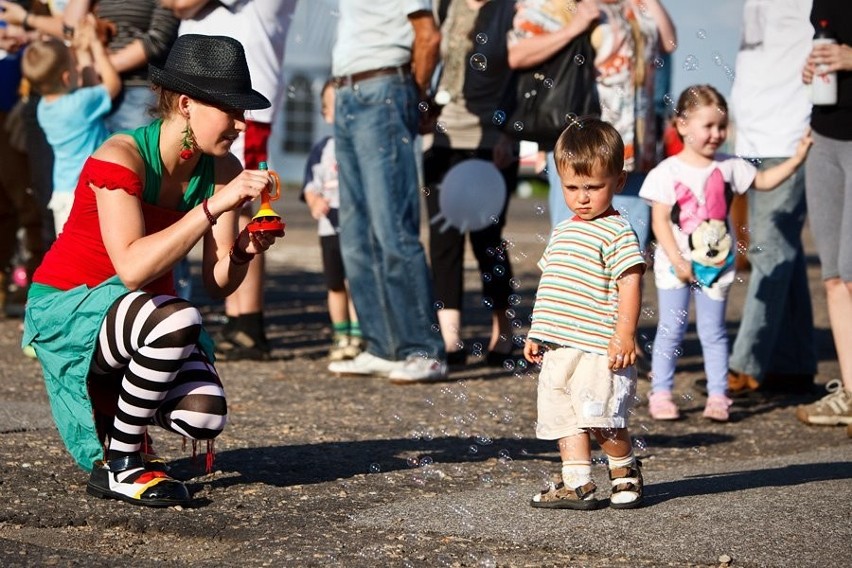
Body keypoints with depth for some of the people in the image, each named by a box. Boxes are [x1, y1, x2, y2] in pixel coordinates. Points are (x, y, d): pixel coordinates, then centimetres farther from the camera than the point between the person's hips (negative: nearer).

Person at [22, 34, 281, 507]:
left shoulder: (221, 170, -4)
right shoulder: (120, 157, -23)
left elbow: (218, 284, -4)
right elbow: (133, 268, -36)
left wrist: (242, 252, -26)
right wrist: (215, 206, -38)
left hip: (145, 315, 6)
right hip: (68, 306, -6)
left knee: (204, 418, -22)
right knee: (177, 320, -37)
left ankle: (115, 405, 13)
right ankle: (116, 464, -16)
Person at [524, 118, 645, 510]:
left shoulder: (617, 233, -8)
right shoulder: (562, 232, 17)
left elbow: (630, 286, -14)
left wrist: (625, 334, -22)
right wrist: (537, 334, 22)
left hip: (598, 349, -8)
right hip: (558, 348, 8)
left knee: (600, 419, -9)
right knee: (565, 418, 5)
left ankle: (626, 470, 14)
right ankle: (578, 484, 9)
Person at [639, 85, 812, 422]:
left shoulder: (729, 167, 3)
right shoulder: (668, 172, -8)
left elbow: (765, 181, 10)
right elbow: (660, 220, -11)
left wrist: (797, 158, -3)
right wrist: (678, 261, -16)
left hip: (717, 264, 3)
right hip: (676, 265, -3)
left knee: (713, 331, 6)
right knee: (670, 330, 2)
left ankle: (717, 395, 8)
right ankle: (660, 394, 7)